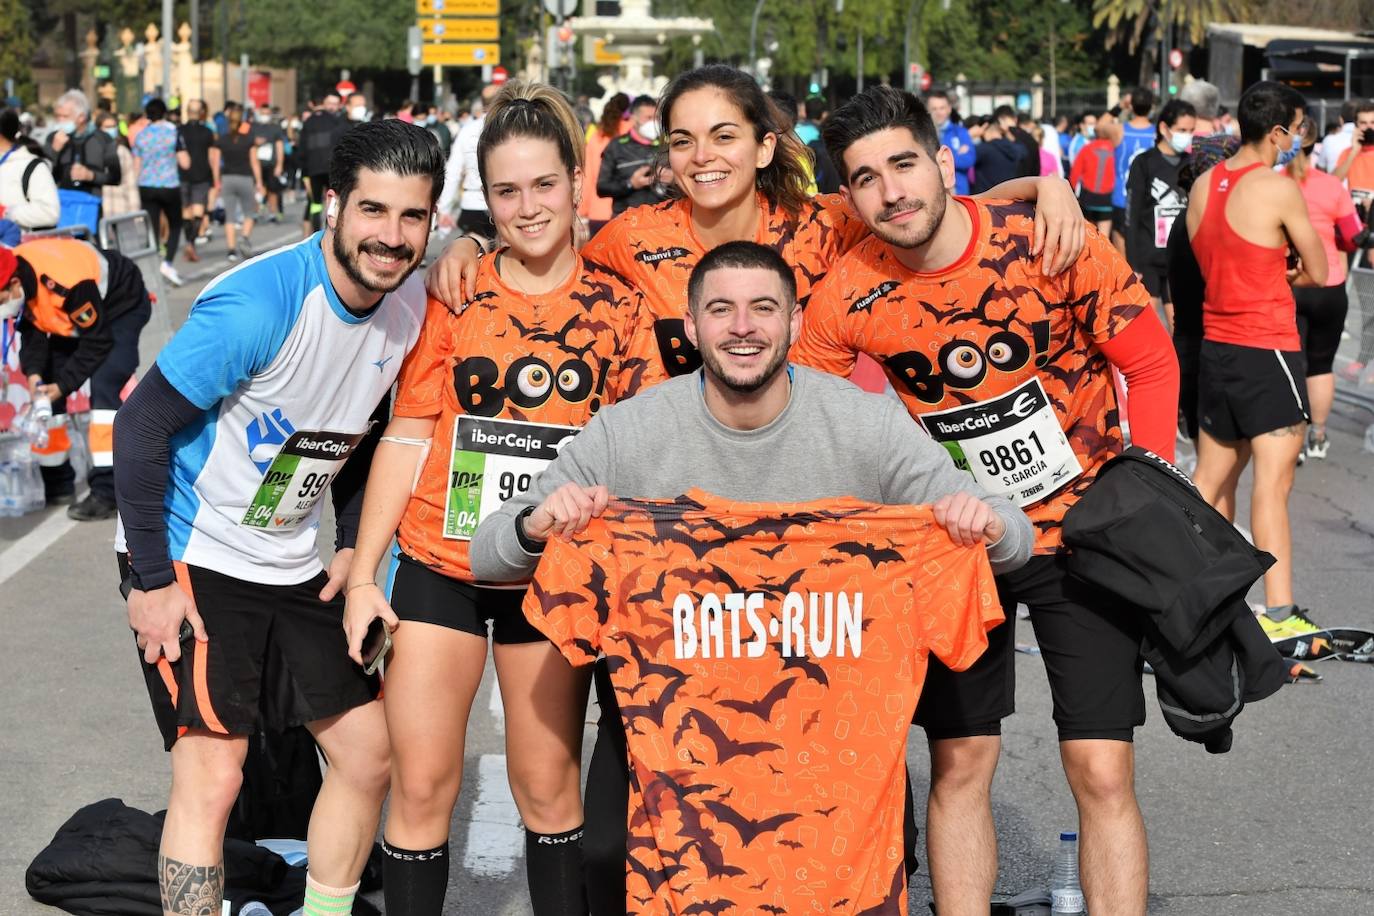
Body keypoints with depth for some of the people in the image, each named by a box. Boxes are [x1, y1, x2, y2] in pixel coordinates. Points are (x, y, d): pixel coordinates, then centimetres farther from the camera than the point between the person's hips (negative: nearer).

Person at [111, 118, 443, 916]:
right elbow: (141, 426, -21)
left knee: (370, 753, 8)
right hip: (191, 559, -7)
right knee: (212, 776, -14)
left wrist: (353, 545, 7)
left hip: (293, 568, 7)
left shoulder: (411, 302, -3)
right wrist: (151, 581, -18)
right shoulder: (259, 304, -25)